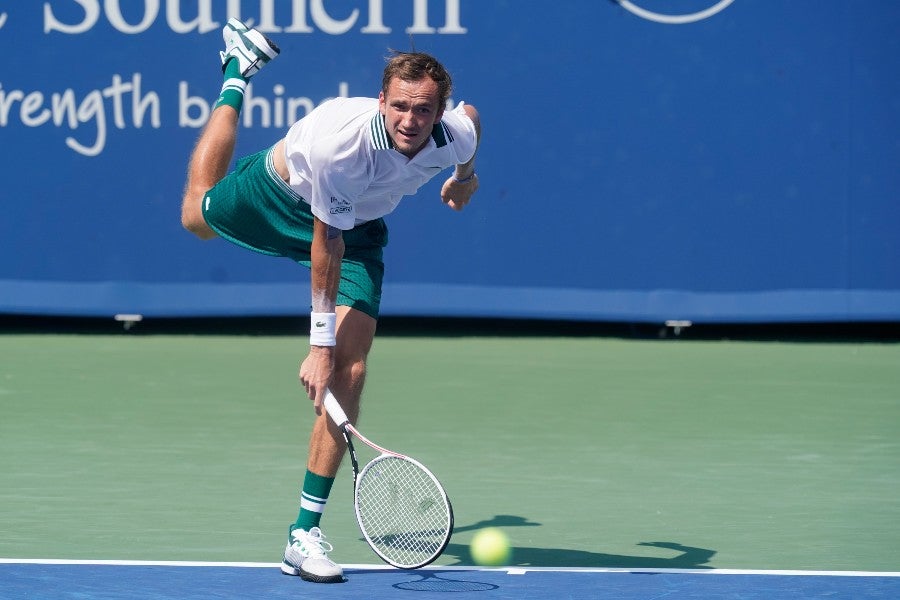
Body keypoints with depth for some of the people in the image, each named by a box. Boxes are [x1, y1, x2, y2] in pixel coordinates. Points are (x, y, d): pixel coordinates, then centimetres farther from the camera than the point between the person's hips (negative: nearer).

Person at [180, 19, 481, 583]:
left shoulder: (457, 133, -32)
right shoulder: (341, 142, -43)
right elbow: (326, 247, -32)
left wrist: (465, 177, 18)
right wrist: (320, 344, -28)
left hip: (359, 224, 2)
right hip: (282, 194, -2)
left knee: (351, 372, -13)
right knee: (198, 215, 31)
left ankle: (306, 533, -9)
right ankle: (239, 70, 51)